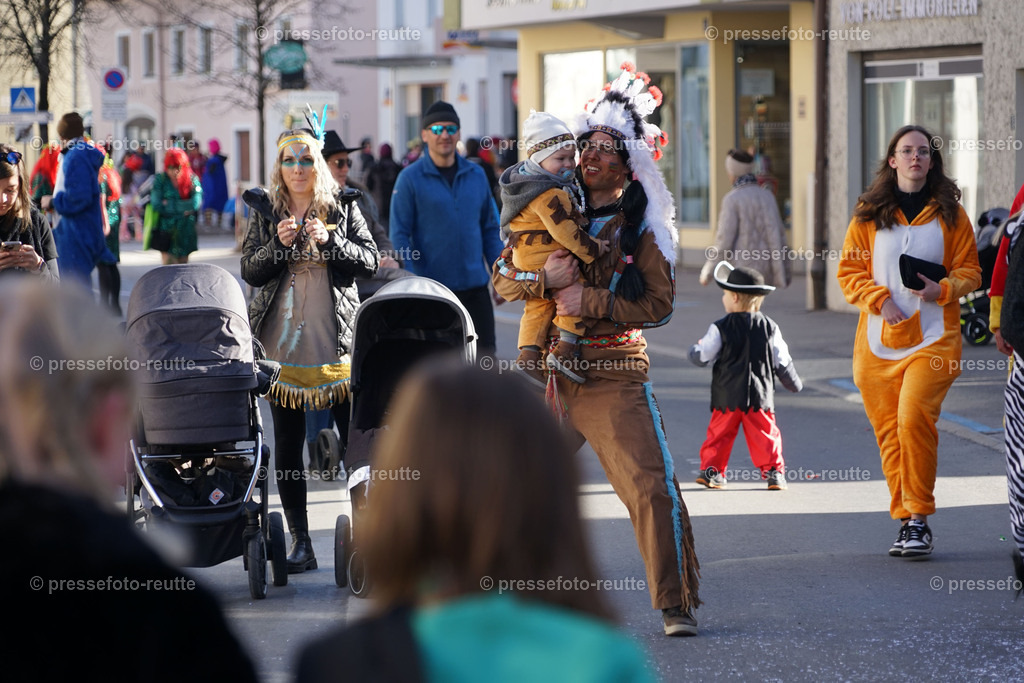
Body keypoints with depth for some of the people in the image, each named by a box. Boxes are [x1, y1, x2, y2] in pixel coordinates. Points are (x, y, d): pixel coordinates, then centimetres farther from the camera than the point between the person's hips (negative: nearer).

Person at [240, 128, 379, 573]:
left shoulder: (343, 208, 6)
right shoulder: (265, 212, 8)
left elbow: (369, 262, 0)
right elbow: (249, 271, 3)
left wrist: (329, 240, -15)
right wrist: (279, 245, -14)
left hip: (337, 340, -1)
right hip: (282, 344, 2)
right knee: (287, 444, 3)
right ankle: (300, 543, 8)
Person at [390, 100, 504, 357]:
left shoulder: (476, 175, 9)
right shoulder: (410, 178, -4)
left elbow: (490, 228, 14)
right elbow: (399, 235, -6)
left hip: (475, 285, 3)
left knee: (485, 355, 1)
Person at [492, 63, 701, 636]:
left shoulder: (643, 225, 1)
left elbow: (659, 303, -6)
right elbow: (502, 278, 6)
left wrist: (591, 301, -15)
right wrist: (544, 278, -14)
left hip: (615, 377, -3)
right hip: (549, 372, 4)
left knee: (653, 488, -12)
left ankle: (678, 604, -3)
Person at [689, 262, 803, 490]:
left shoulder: (720, 328, -8)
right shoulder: (770, 328, 1)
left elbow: (700, 357, -5)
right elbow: (782, 362, 6)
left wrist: (696, 348, 19)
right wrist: (794, 384, 21)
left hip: (727, 396, -2)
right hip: (760, 395, 2)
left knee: (719, 433, 9)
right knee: (765, 433, 7)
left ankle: (712, 470, 10)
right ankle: (774, 472, 5)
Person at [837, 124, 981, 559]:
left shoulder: (949, 213, 7)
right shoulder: (869, 214, 8)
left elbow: (970, 270, 9)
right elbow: (849, 270, 8)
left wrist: (944, 289, -11)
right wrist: (879, 298, -9)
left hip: (932, 337, -2)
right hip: (878, 341, 2)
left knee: (914, 417, -19)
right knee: (889, 431, 1)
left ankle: (919, 518, -10)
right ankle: (906, 522, 11)